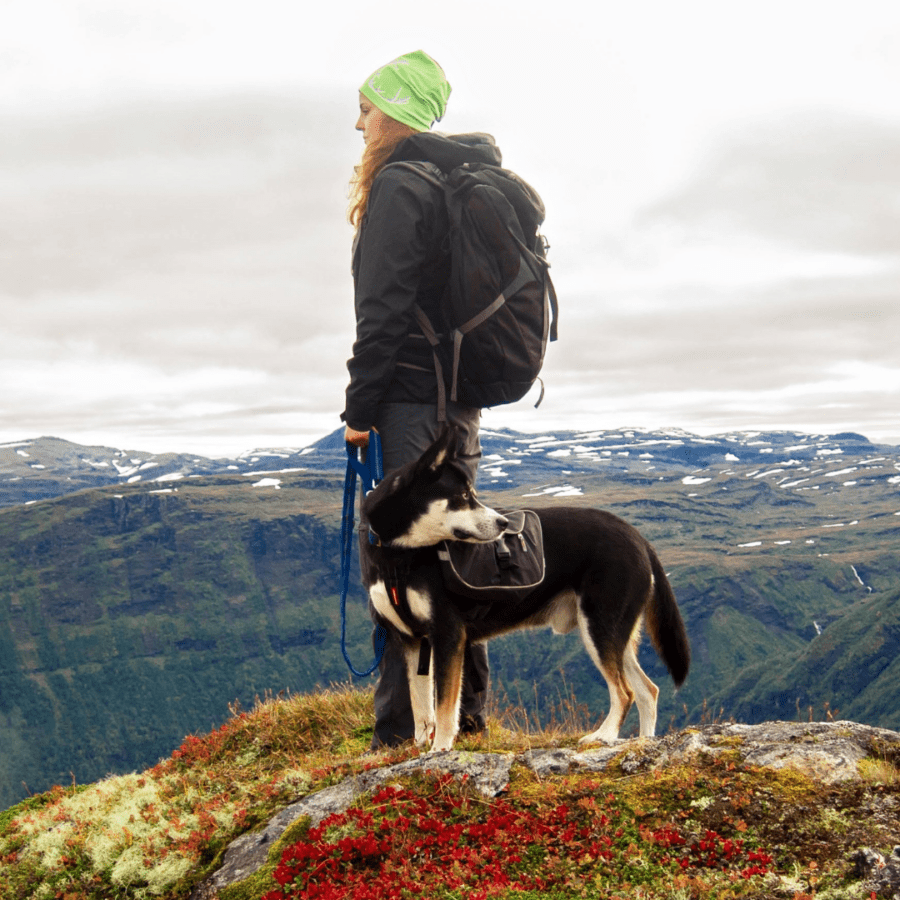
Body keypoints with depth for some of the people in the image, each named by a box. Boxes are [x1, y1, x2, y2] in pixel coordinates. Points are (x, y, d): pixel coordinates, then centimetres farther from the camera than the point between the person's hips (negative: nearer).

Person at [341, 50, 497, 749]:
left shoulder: (399, 186, -11)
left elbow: (384, 309, -17)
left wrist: (360, 409, -14)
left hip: (410, 397, -9)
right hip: (462, 396, 9)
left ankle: (404, 731, -3)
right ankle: (467, 711, 22)